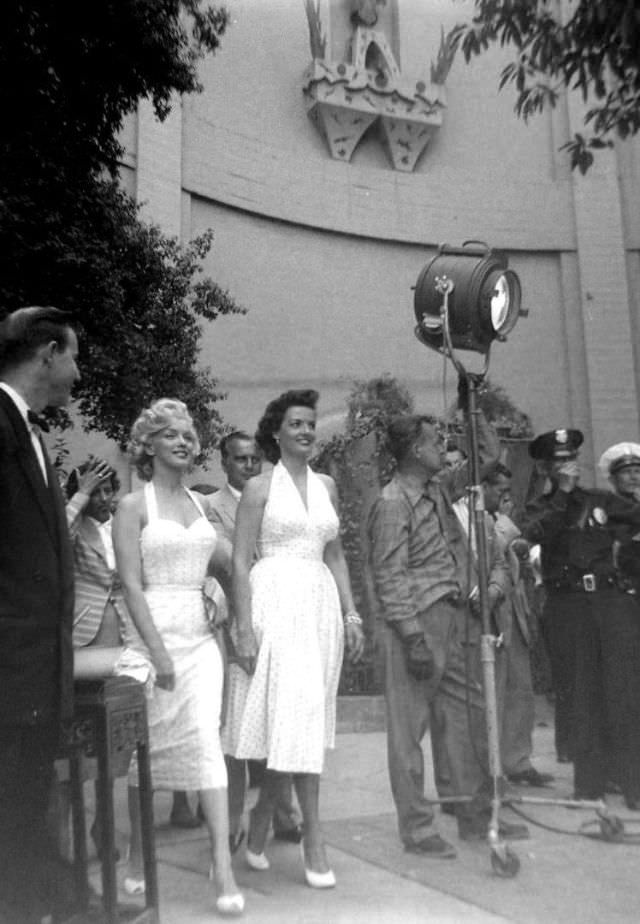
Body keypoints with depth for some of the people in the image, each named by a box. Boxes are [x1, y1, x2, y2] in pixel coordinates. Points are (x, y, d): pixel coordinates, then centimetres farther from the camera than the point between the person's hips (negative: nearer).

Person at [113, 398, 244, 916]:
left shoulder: (201, 503, 12)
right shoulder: (133, 506, -4)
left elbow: (227, 560, 12)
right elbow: (131, 583, -11)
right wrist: (157, 649, -17)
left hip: (200, 635, 4)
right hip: (154, 632, -3)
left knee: (206, 740, -6)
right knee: (148, 747, 9)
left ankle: (224, 871, -4)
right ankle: (138, 858, 30)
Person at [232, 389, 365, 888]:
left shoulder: (326, 486, 13)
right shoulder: (260, 487, 0)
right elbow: (241, 561, -4)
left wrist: (351, 614, 9)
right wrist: (245, 628, -11)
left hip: (322, 604, 5)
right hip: (276, 601, -5)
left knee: (307, 714, 8)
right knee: (294, 713, -9)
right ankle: (313, 836, -1)